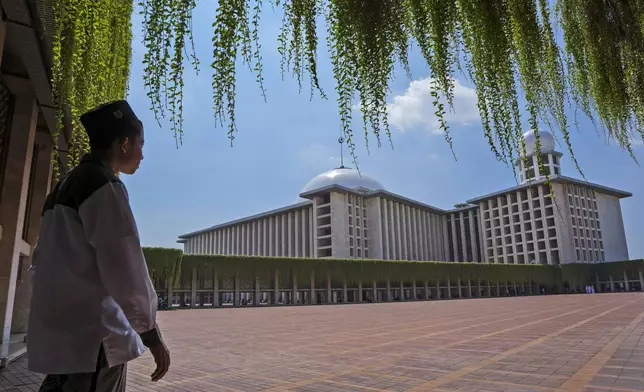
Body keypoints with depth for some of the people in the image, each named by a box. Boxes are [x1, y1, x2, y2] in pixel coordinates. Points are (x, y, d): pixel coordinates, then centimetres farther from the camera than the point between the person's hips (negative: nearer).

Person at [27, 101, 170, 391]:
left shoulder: (63, 187, 16)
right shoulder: (104, 186, -14)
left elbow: (40, 263, 20)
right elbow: (124, 266, -19)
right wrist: (151, 334, -13)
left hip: (58, 336, 9)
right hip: (91, 339, -9)